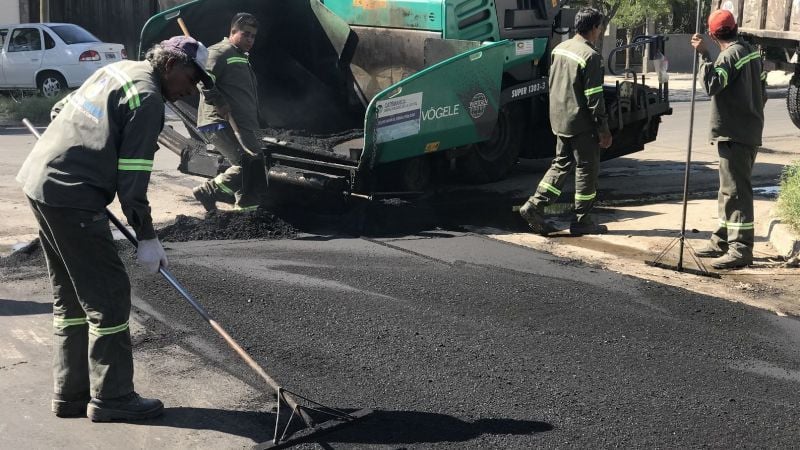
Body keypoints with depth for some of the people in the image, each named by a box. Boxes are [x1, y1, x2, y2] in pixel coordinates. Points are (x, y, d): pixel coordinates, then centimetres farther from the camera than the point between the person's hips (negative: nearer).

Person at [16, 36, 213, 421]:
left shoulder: (119, 69, 16)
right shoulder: (148, 97, -11)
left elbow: (61, 110, 25)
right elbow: (132, 176, -15)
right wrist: (147, 238, -11)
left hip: (37, 179, 10)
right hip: (70, 196, -10)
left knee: (70, 296, 15)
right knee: (108, 295, -3)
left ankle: (71, 394, 21)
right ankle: (111, 398, 5)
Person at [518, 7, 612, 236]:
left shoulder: (559, 49, 8)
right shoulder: (590, 56, -17)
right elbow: (594, 98, -18)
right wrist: (604, 129, -12)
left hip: (560, 120, 8)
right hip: (582, 124, -8)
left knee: (561, 164, 17)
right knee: (587, 169, 4)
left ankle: (534, 206, 8)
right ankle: (581, 221, 10)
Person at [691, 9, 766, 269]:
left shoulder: (730, 55, -14)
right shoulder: (751, 52, 13)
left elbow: (712, 85, -24)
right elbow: (762, 90, 17)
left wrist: (703, 55, -21)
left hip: (734, 135, -10)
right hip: (749, 130, 10)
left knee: (736, 190, -9)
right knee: (729, 189, 16)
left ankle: (741, 249, -9)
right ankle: (723, 240, 25)